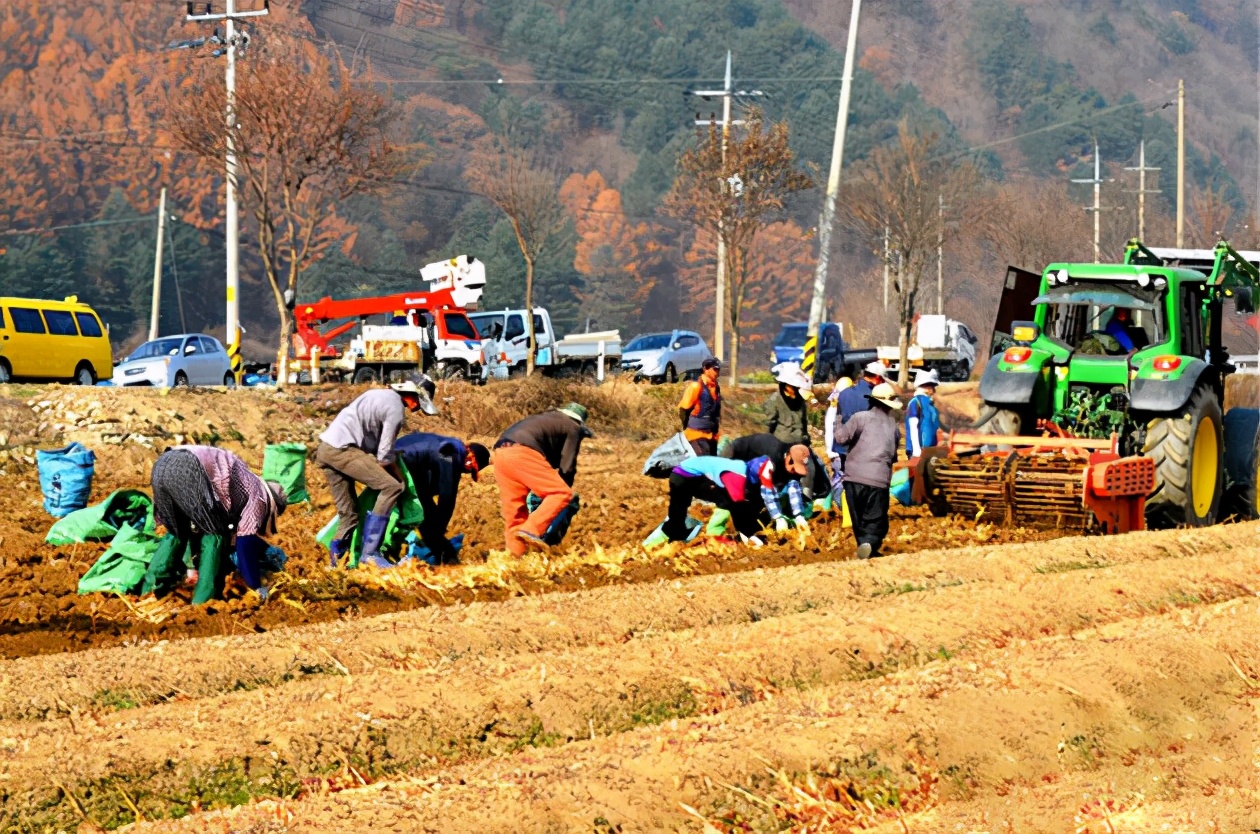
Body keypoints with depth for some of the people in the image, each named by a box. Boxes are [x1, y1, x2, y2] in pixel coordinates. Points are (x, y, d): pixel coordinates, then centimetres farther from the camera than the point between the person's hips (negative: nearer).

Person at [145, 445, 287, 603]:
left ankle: (151, 589, 26)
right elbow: (246, 543, 12)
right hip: (188, 471, -8)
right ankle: (204, 600, 8)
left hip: (162, 466, 8)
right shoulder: (258, 494, 18)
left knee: (177, 533, 28)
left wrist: (192, 566, 56)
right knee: (216, 534, 10)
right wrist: (257, 587, 20)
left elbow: (197, 526, 47)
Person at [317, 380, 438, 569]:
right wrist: (400, 477, 10)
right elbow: (384, 456, -7)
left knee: (348, 512, 13)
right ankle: (370, 552, -15)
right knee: (392, 487, -13)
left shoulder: (384, 395, 21)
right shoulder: (396, 409, -8)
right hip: (342, 449, -10)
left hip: (324, 450, 10)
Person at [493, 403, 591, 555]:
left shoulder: (546, 419, 38)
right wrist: (565, 486, 26)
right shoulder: (573, 428, 18)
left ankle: (516, 552, 10)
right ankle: (531, 530, -20)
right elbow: (567, 466, 11)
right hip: (522, 453, -8)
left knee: (513, 508, 13)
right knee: (562, 494, -7)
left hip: (500, 453, 8)